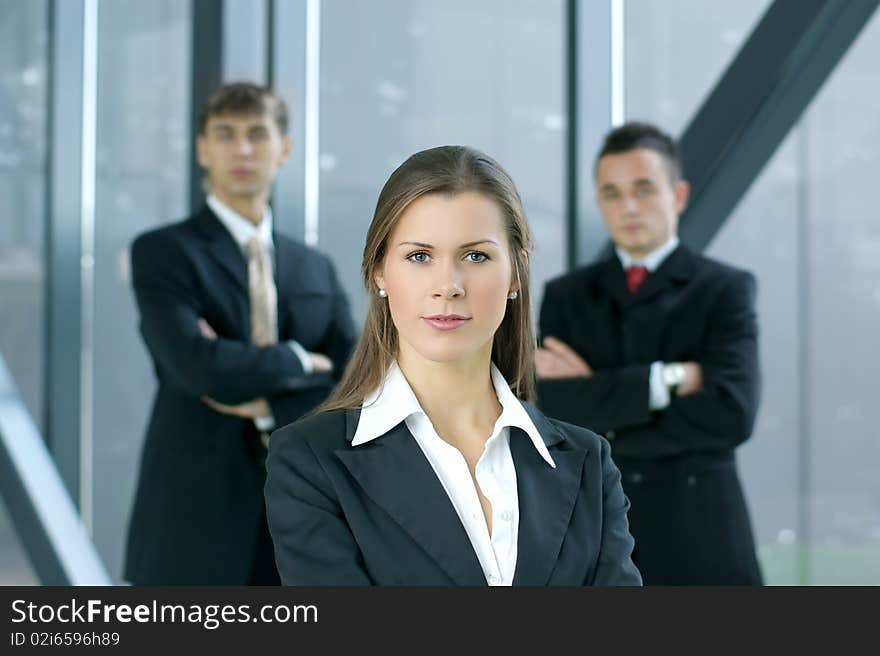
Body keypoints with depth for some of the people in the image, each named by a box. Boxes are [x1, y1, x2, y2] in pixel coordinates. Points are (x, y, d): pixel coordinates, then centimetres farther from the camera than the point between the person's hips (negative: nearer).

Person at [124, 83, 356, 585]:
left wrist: (265, 405, -10)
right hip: (194, 528, -5)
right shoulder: (163, 252, -2)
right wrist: (298, 361, -5)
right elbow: (200, 367, -18)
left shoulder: (317, 270, 14)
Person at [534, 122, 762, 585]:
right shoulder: (565, 296, 10)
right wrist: (665, 379, -13)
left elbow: (731, 412, -13)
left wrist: (596, 412, -9)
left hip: (698, 544, -2)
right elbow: (549, 410, -6)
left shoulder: (726, 289, 3)